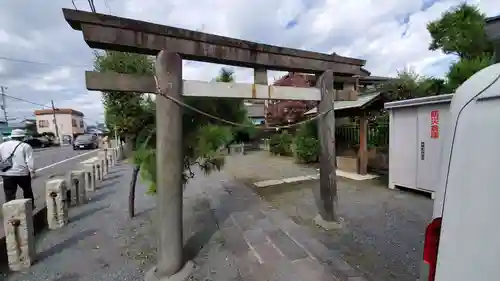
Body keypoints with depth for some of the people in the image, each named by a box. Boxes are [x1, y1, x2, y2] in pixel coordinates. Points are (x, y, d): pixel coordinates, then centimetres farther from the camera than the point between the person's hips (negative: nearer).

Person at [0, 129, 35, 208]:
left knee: (9, 194, 8)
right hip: (22, 173, -3)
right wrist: (32, 171, -8)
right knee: (27, 190, 16)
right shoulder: (25, 146, -6)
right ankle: (30, 206, 28)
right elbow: (29, 161, -12)